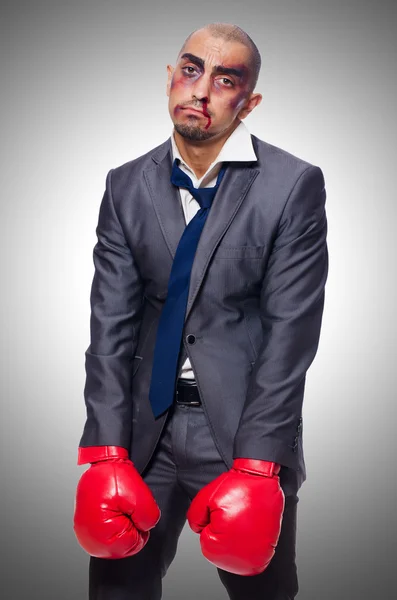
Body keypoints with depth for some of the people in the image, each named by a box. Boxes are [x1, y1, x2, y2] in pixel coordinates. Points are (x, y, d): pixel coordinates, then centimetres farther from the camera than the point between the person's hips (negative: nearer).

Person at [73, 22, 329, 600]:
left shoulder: (295, 185, -7)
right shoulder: (127, 186, 3)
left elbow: (291, 333, -11)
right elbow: (111, 325, -2)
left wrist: (255, 467, -15)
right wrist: (106, 454, -10)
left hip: (246, 429, -2)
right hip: (145, 425, 3)